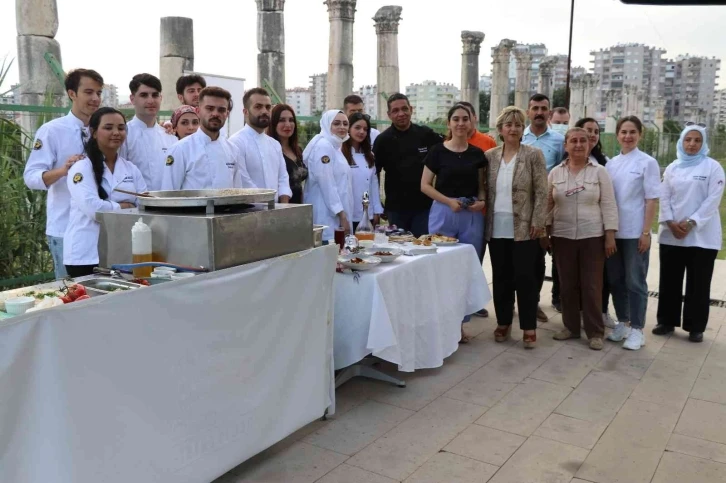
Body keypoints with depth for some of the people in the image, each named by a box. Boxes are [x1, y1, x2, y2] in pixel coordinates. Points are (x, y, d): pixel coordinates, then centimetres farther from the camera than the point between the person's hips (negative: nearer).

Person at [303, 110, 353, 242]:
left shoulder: (335, 146, 18)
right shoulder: (323, 146, -12)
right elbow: (327, 185, -19)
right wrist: (341, 214, -18)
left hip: (336, 214, 10)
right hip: (327, 217, -10)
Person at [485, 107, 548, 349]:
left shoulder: (534, 155, -3)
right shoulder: (490, 156, 7)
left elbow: (541, 193, -6)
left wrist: (537, 223, -11)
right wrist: (485, 219, 4)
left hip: (523, 229, -3)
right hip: (497, 229, 4)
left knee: (525, 278, 0)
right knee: (501, 277, 11)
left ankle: (529, 327, 12)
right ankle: (503, 322, 24)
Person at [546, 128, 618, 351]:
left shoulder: (600, 172, -1)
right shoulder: (555, 173, 5)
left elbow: (608, 205, -3)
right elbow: (548, 205, 7)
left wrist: (610, 235, -8)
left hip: (592, 237, -2)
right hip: (562, 237, 2)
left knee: (592, 285, 2)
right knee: (567, 284, 9)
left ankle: (595, 332, 11)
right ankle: (571, 326, 21)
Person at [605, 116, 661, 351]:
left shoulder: (648, 163, -4)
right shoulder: (611, 164, 9)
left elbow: (651, 200, -7)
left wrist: (646, 232, -12)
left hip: (635, 232, -4)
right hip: (612, 231, 5)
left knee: (635, 282, 2)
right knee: (615, 279, 11)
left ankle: (637, 329, 11)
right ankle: (623, 322, 25)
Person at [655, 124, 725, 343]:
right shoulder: (672, 167, 9)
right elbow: (664, 197, 4)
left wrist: (691, 223, -15)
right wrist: (671, 223, -9)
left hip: (702, 235, -3)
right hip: (671, 234, 3)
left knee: (698, 283, 3)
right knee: (669, 280, 8)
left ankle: (695, 327, 14)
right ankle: (667, 321, 20)